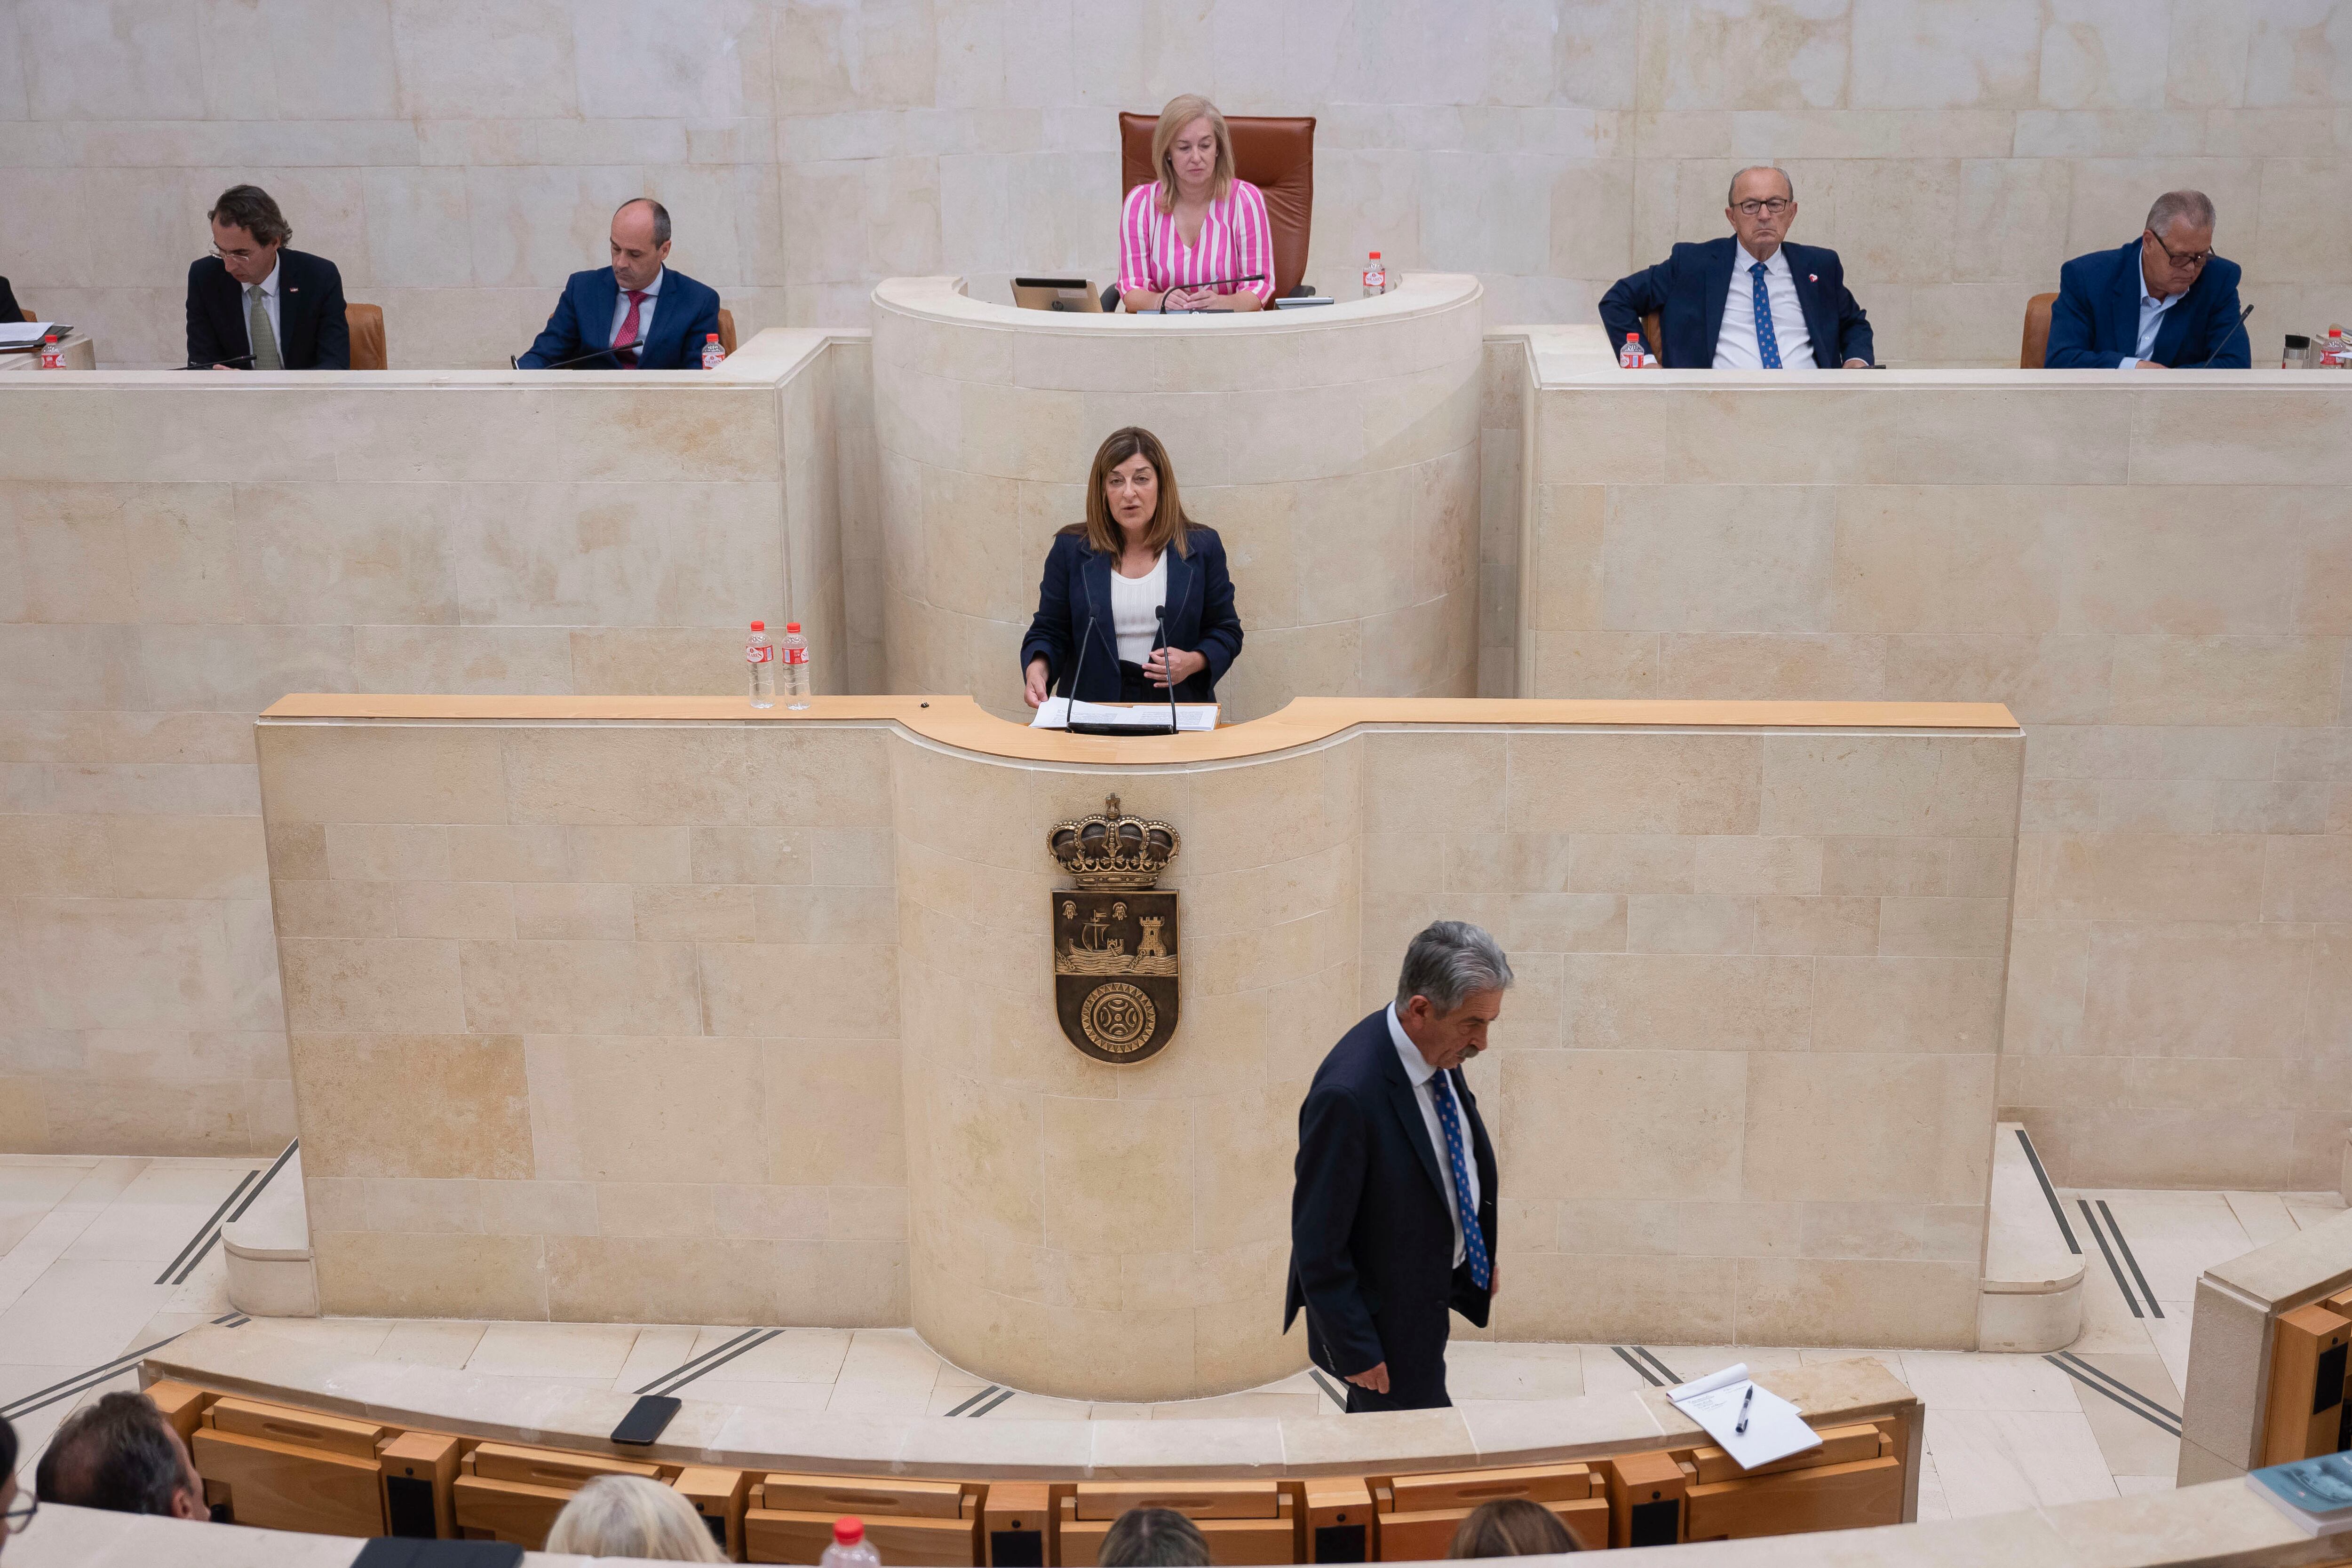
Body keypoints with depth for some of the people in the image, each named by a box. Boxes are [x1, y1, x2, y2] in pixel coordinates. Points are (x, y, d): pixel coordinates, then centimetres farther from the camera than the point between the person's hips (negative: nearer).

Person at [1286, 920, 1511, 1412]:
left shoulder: (1438, 1051, -6)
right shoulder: (1347, 1094, -32)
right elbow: (1318, 1243, -25)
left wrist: (1482, 1258, 18)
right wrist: (1355, 1350, -19)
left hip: (1432, 1291, 8)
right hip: (1383, 1320, -8)